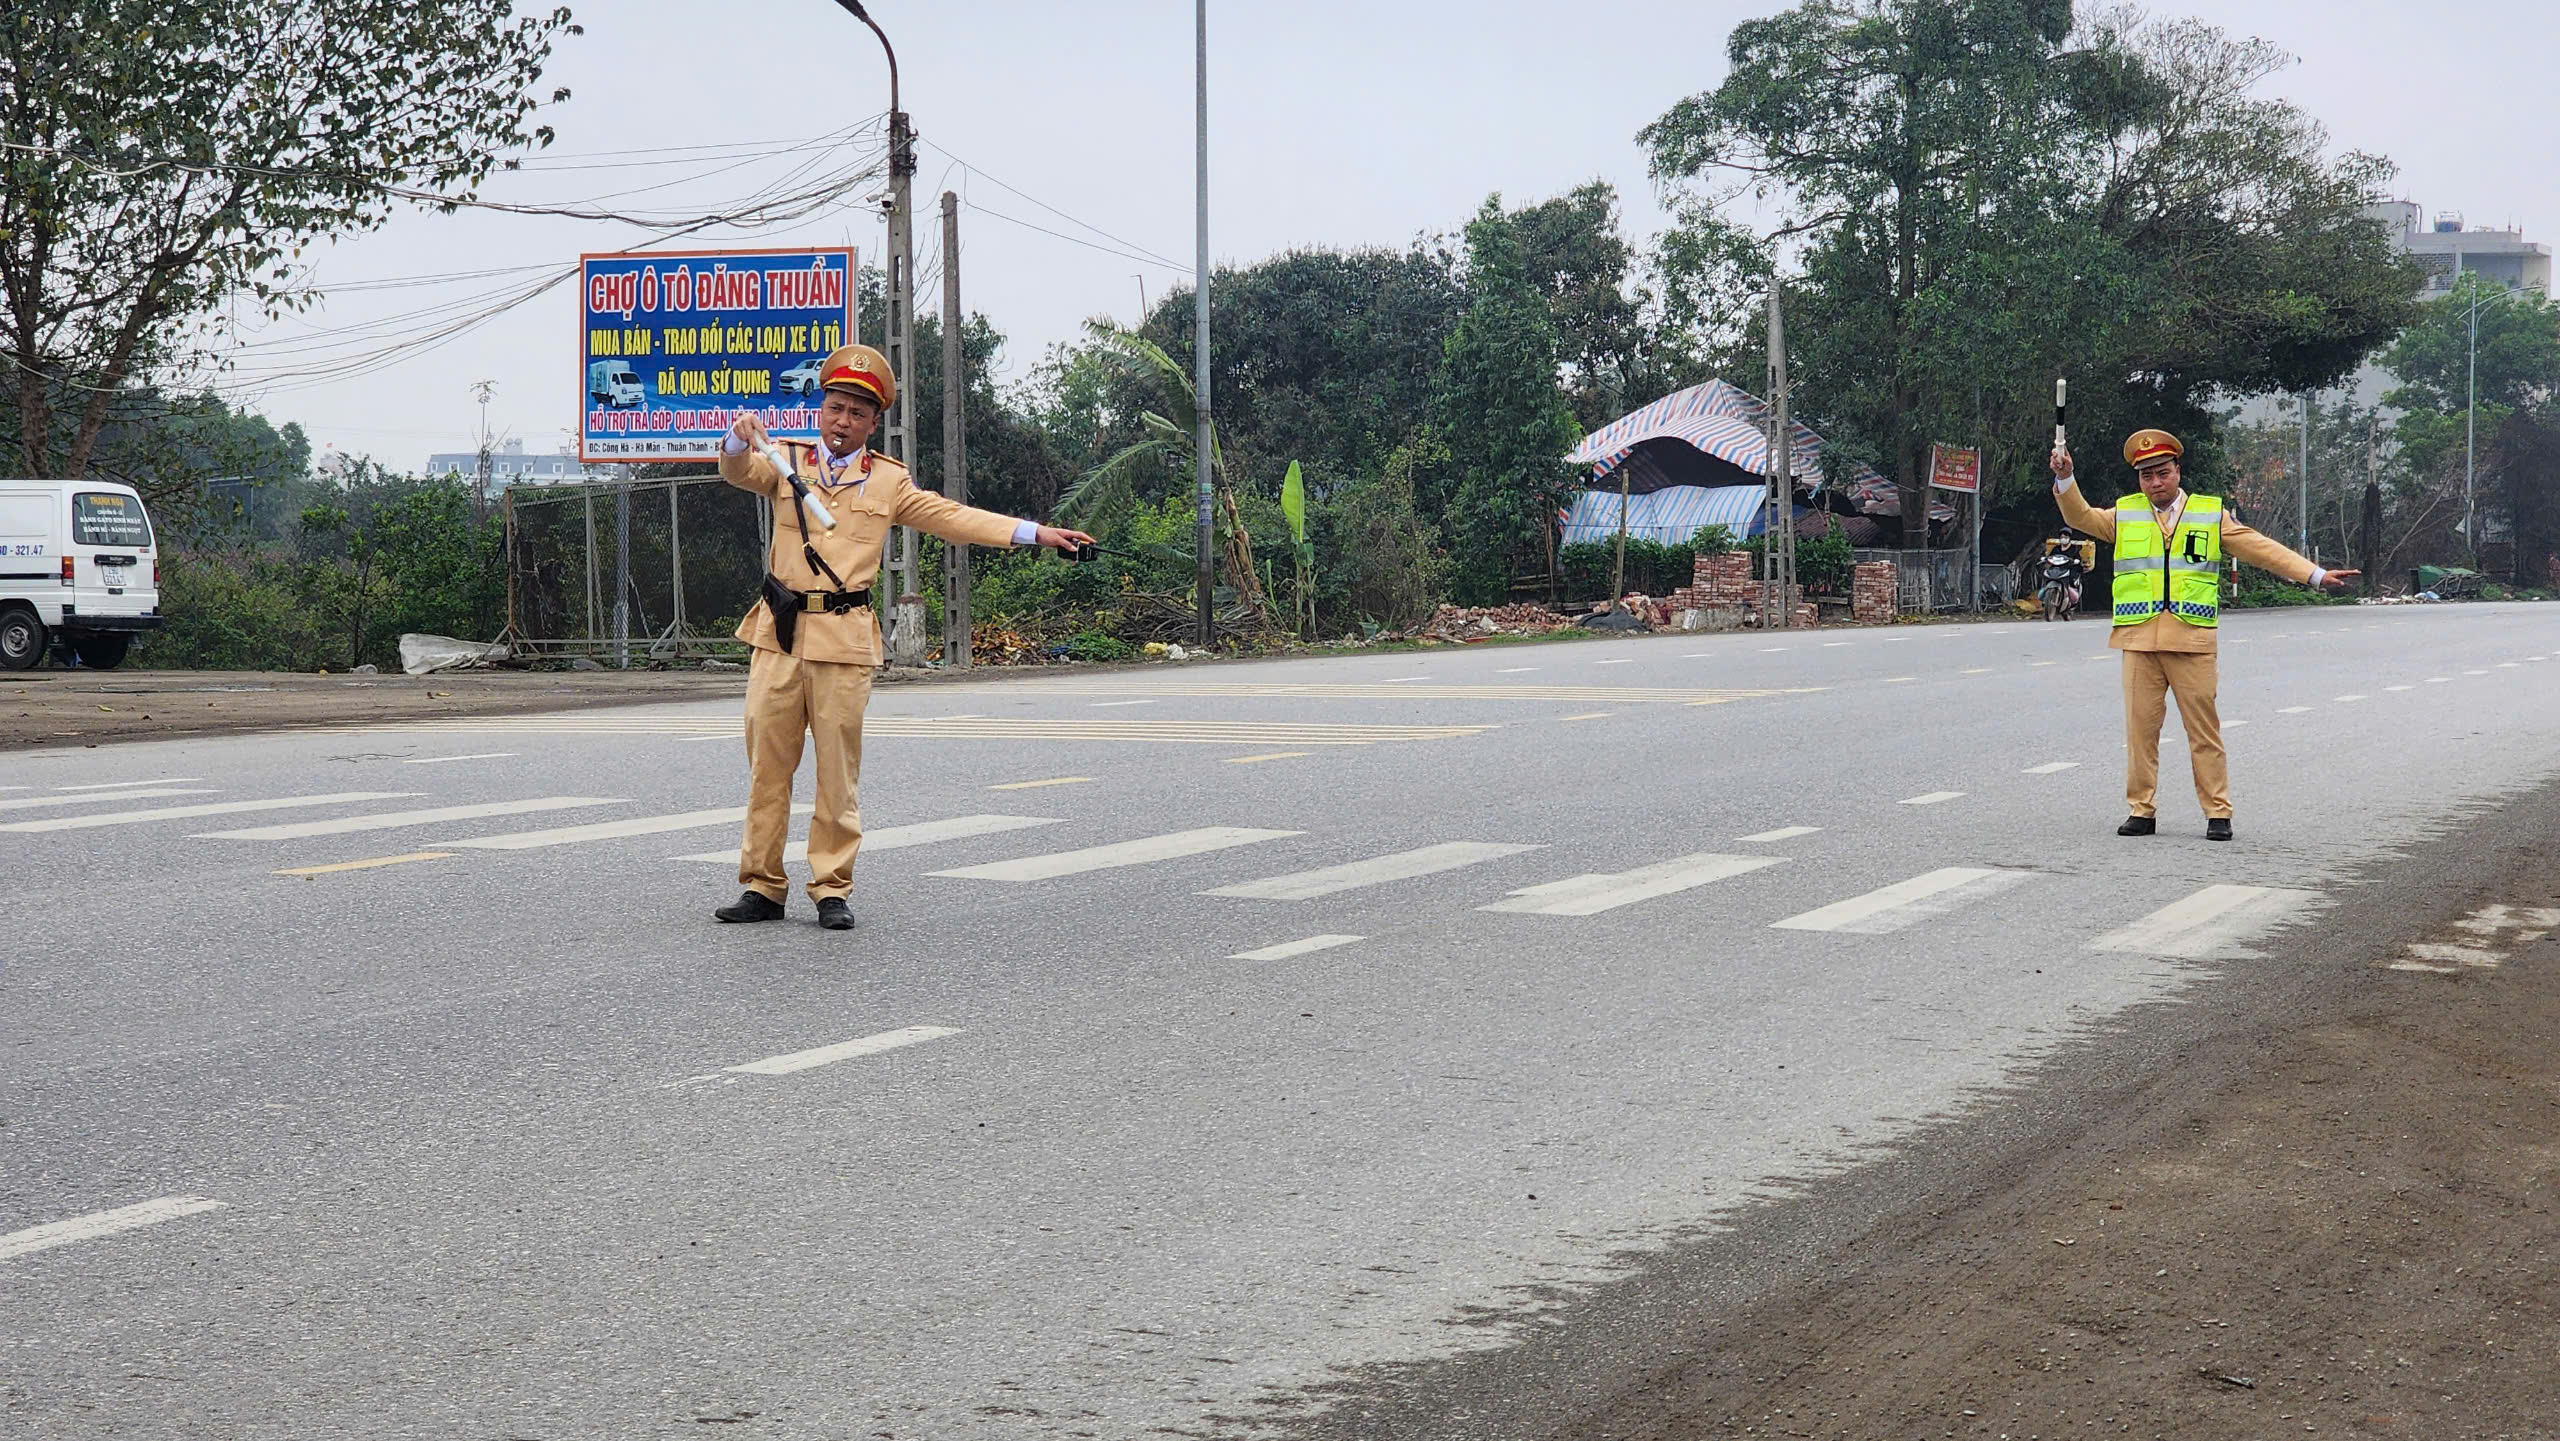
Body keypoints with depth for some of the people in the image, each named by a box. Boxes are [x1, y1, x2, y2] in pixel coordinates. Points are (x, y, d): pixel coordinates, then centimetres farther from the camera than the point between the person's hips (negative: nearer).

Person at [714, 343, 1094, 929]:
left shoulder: (889, 481, 13)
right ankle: (763, 886, 8)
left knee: (837, 769, 0)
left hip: (843, 638, 0)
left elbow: (953, 518, 12)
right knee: (768, 763, 1)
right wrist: (741, 437, -28)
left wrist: (1033, 532, 4)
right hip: (778, 634, 1)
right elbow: (737, 471, -4)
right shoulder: (786, 463, 12)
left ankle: (832, 889, 8)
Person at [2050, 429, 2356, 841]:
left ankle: (2218, 813, 4)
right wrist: (2065, 479, -12)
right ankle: (2141, 811, 9)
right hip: (2139, 638, 1)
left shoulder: (2211, 514, 11)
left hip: (2192, 638, -1)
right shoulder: (2124, 515, 15)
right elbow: (2080, 517, 5)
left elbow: (2261, 549, 9)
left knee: (2204, 728, -1)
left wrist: (2316, 575, 3)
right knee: (2140, 726, 1)